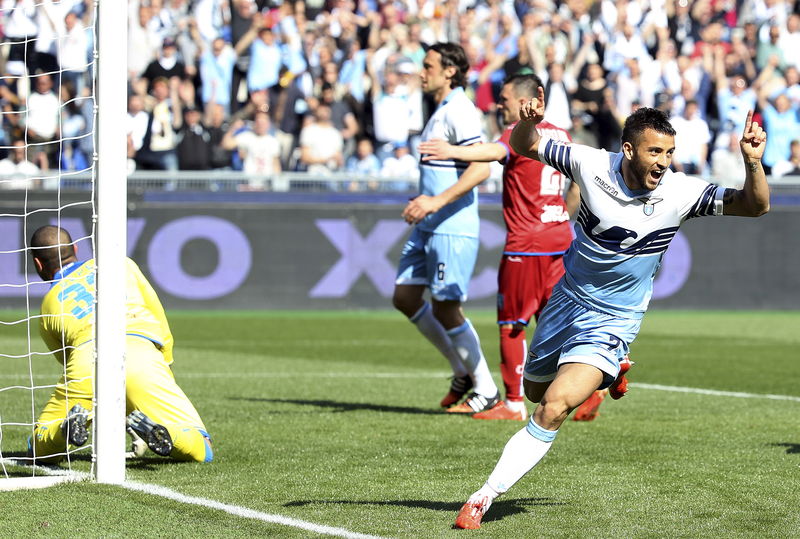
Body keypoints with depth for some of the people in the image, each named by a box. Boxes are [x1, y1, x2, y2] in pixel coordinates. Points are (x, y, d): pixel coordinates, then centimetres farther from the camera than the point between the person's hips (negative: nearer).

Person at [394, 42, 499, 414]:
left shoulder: (459, 111, -15)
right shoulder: (441, 112, 16)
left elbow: (481, 168, -25)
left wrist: (436, 202, -28)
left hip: (452, 229, -10)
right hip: (428, 227, 10)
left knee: (446, 308, -6)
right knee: (404, 297, 9)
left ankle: (487, 391, 6)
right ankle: (463, 371, 19)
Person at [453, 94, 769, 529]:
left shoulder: (679, 192, -21)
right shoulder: (592, 166, -18)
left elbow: (755, 206, -22)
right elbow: (523, 147, -6)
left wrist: (753, 164, -42)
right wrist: (528, 121, -30)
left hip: (613, 321, -4)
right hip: (568, 297, 4)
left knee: (553, 409, -22)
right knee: (534, 391, 26)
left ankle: (485, 497, -13)